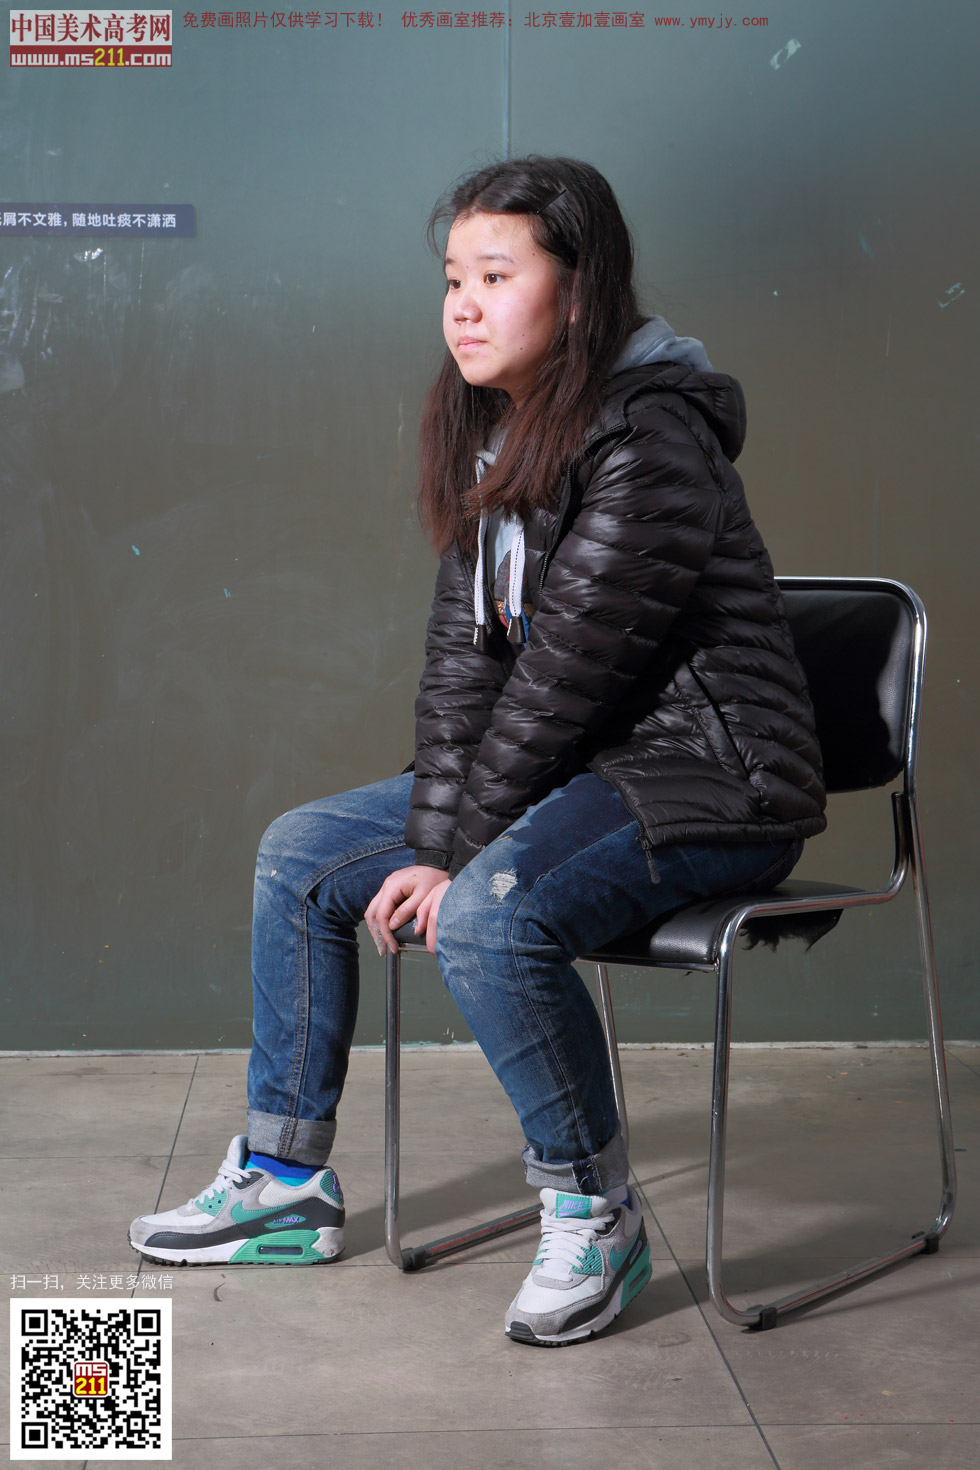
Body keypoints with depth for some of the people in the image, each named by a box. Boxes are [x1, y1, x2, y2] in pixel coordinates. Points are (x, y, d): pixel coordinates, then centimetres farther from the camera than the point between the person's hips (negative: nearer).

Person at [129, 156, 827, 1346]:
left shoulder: (648, 448, -21)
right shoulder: (491, 438, 7)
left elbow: (563, 676, -21)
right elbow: (462, 654, 3)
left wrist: (462, 854, -14)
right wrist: (433, 837, -7)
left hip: (705, 776, -9)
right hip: (568, 771, 10)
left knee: (490, 919, -35)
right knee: (301, 855, 8)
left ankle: (595, 1216, -11)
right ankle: (285, 1182, 17)